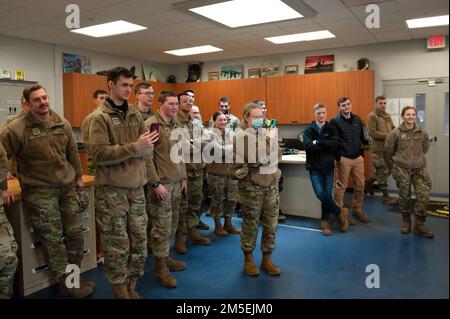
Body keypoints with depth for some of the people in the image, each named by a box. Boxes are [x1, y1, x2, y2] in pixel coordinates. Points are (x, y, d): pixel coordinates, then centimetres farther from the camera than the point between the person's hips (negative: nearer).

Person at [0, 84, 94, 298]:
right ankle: (65, 283, 18)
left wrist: (78, 176, 18)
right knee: (53, 239, 2)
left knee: (75, 233, 10)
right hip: (39, 191, -5)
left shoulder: (63, 124, 5)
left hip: (67, 187, 5)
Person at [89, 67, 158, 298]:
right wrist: (134, 147, -24)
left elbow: (148, 149, 2)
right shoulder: (100, 117, -7)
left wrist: (133, 148, -18)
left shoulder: (135, 115, 10)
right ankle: (121, 293, 23)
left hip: (136, 188, 6)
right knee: (117, 246, 4)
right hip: (111, 190, -5)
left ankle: (131, 288, 31)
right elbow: (99, 153, -20)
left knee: (139, 242, 12)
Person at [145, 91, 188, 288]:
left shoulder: (175, 125, 14)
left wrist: (183, 177, 17)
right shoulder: (150, 124, -12)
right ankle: (160, 268, 13)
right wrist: (155, 183, -18)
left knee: (172, 225, 15)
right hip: (161, 184, -8)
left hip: (176, 184, 8)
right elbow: (146, 157, -17)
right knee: (162, 228, 0)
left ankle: (165, 258, 31)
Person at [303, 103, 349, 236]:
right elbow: (308, 146, -16)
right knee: (321, 193, -12)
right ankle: (340, 212, 12)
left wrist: (318, 142, -17)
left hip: (328, 166, 2)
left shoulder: (331, 129, 6)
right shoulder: (309, 130, 0)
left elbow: (335, 144, -12)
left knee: (327, 194, 4)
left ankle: (325, 221, 22)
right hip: (315, 167, -2)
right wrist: (327, 146, -13)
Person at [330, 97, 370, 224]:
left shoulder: (357, 119, 10)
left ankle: (357, 210, 27)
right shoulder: (335, 121, -7)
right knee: (340, 187, 1)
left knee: (360, 185, 11)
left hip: (358, 157, 6)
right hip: (343, 158, -6)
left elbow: (361, 137, 18)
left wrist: (368, 141, 1)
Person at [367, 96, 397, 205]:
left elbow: (393, 128, 19)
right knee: (382, 172, -1)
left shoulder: (387, 115, 13)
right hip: (378, 149, -8)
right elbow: (371, 132, -18)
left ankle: (370, 182, 35)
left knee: (388, 170, 15)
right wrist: (387, 136, -19)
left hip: (389, 148, 8)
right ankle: (386, 196, 10)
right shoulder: (372, 116, -10)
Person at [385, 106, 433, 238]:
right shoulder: (395, 133, -8)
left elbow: (425, 148, 16)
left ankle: (419, 226, 7)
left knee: (424, 196, -6)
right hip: (401, 170, -2)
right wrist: (395, 164, 10)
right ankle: (406, 222, 27)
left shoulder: (422, 133, -1)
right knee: (404, 197, 7)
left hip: (419, 169, 2)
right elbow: (389, 151, 2)